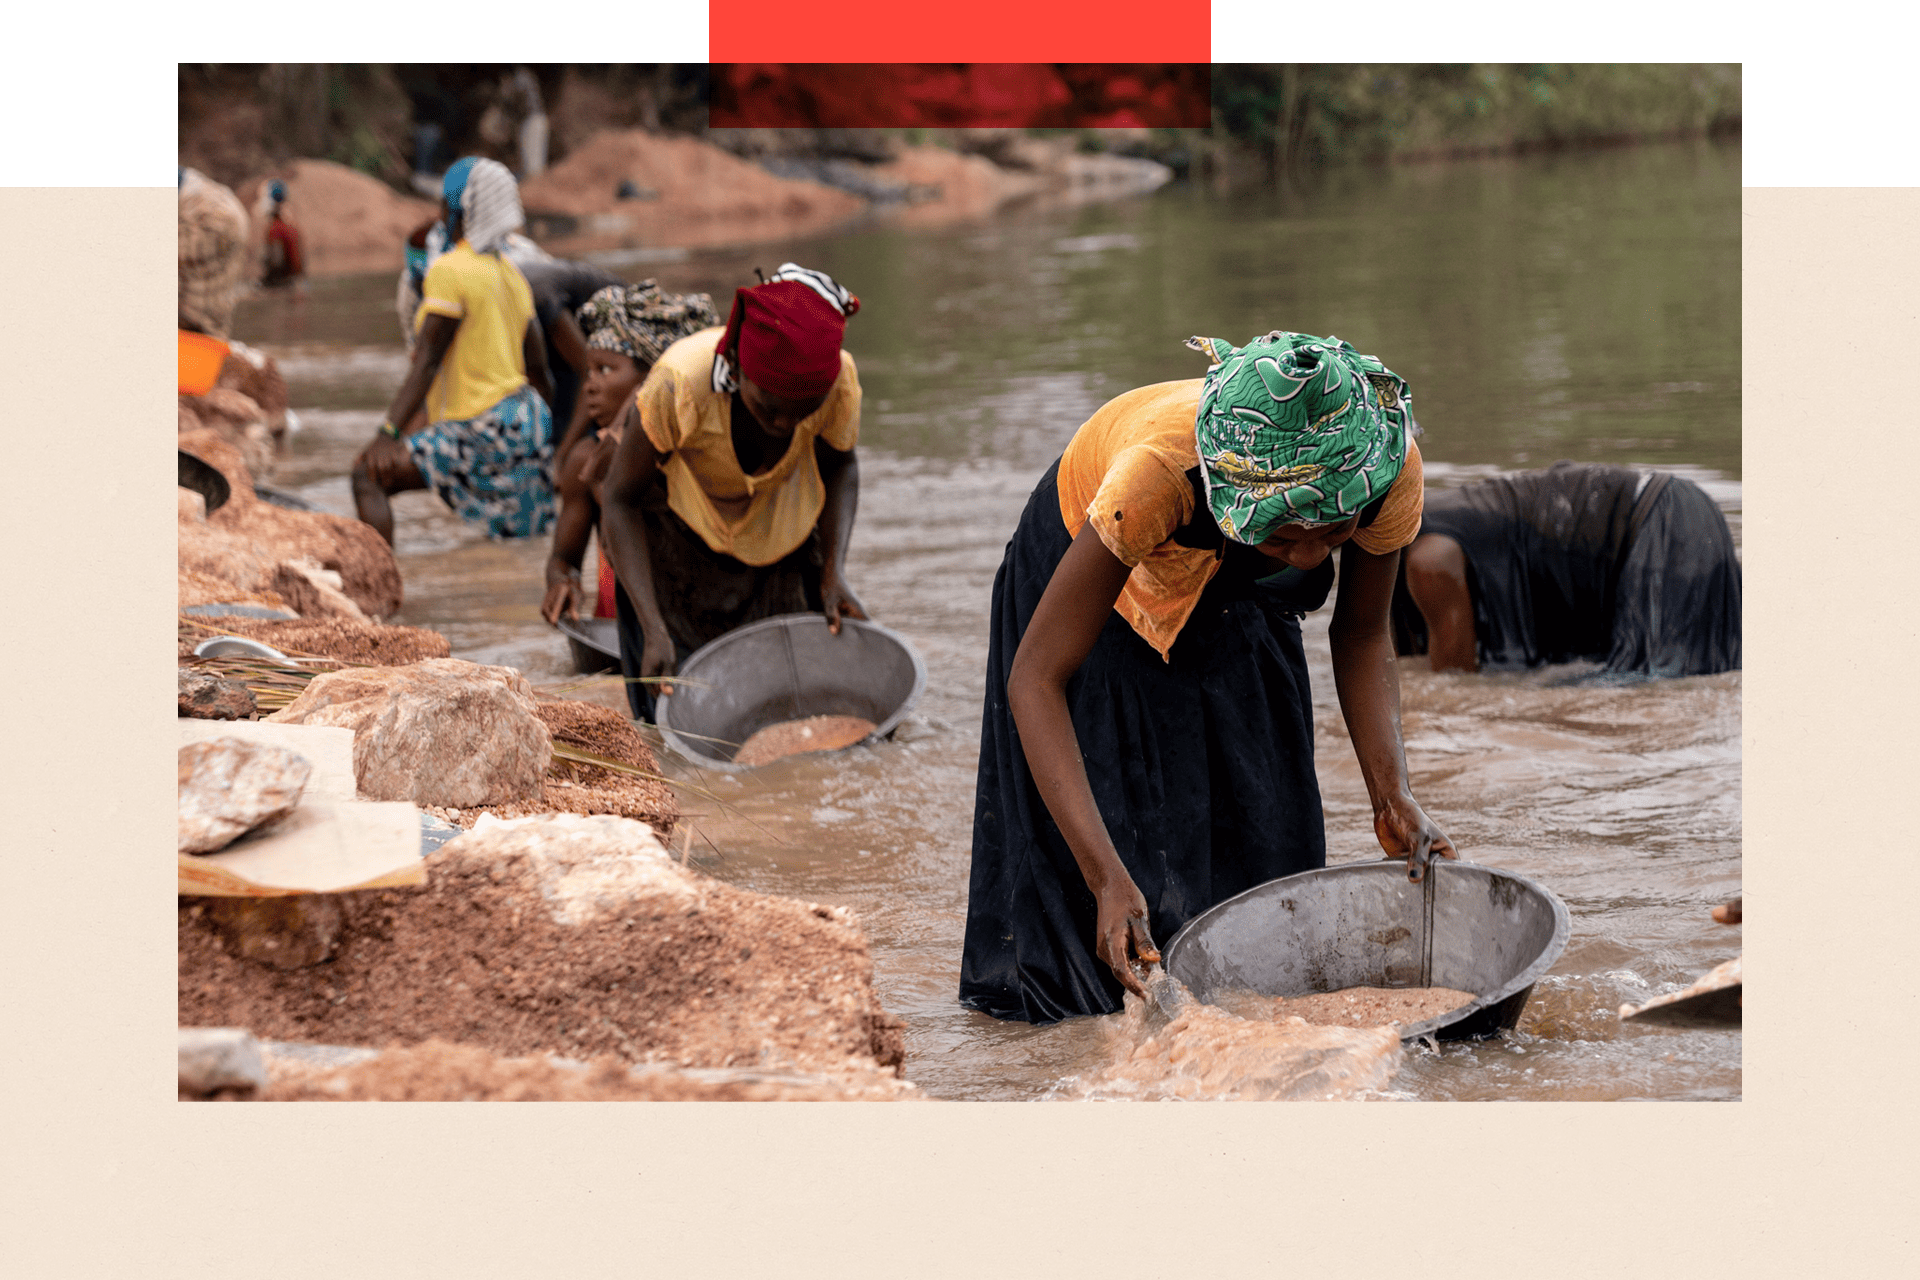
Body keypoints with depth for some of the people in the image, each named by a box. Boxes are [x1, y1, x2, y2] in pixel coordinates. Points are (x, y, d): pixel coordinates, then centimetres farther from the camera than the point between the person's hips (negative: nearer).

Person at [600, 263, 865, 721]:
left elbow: (839, 468, -4)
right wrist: (653, 629, -30)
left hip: (781, 542, 3)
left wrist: (834, 572, -17)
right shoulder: (679, 386, -38)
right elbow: (620, 499, -24)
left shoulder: (837, 381, -29)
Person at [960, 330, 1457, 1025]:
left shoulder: (1389, 471, -35)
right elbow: (1035, 679, -44)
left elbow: (1361, 635, -14)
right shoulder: (1160, 469, -47)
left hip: (1232, 602, 3)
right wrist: (1108, 878, -52)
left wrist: (1393, 797, -29)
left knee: (1255, 832, 1)